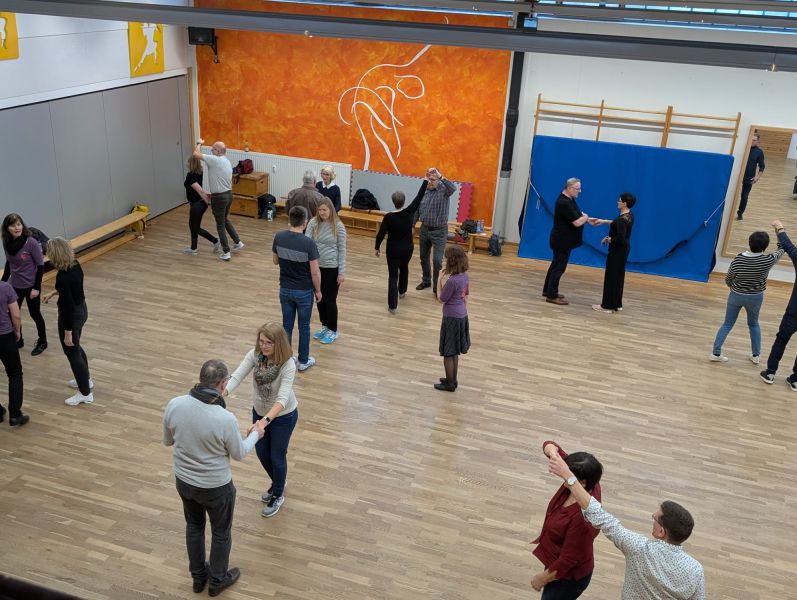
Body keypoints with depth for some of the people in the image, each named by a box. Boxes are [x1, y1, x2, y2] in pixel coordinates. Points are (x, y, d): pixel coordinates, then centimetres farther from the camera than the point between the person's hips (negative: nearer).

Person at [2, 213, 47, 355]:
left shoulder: (31, 243, -20)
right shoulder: (7, 244, -6)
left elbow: (40, 266, -15)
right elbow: (9, 264, 10)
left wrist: (36, 288, -16)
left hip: (30, 285, -5)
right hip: (15, 285, 5)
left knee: (35, 314, 9)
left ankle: (42, 342, 29)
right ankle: (18, 340, 34)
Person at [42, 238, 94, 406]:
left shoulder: (63, 277, -31)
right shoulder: (75, 264, -6)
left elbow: (68, 307, -26)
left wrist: (68, 333, -18)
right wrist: (53, 293, 24)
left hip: (72, 315, -9)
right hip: (82, 309, 9)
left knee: (72, 353, 9)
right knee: (76, 347, 29)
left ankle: (85, 393, 22)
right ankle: (86, 380, 47)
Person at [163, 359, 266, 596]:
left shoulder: (174, 405, -20)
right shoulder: (226, 419, -31)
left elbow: (167, 441, -1)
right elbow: (239, 453, -11)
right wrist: (255, 434, 7)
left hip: (183, 481, 4)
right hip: (216, 486, -4)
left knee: (194, 526, 29)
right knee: (221, 532, 22)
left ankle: (198, 576, 48)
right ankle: (218, 580, 43)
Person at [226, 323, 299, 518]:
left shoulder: (288, 364, -32)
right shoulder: (254, 355, -19)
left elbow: (283, 398, -40)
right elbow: (236, 377, -27)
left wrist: (265, 420, -54)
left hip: (283, 415, -5)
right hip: (259, 411, 5)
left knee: (277, 456, 11)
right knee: (261, 453, 22)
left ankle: (278, 495, 39)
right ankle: (277, 483, 51)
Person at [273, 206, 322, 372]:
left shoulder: (279, 237, -9)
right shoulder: (308, 243, -21)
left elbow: (275, 261, 6)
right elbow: (315, 272, -16)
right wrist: (318, 290, -1)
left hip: (285, 289, 4)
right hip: (304, 291, -4)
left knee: (287, 326, 15)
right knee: (304, 327, 11)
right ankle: (303, 361, 23)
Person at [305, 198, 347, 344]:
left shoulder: (339, 227, -12)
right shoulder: (313, 223, -4)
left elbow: (342, 250, -8)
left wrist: (342, 272, -8)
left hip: (332, 268, -4)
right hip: (316, 266, 4)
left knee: (330, 300, 4)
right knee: (319, 298, 15)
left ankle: (333, 330, 21)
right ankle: (324, 326, 34)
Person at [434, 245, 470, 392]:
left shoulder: (451, 281, -25)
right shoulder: (465, 276, 0)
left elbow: (441, 299, -13)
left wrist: (440, 280, -9)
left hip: (452, 319, -8)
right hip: (462, 316, 8)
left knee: (448, 353, 6)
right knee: (454, 352, 21)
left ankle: (450, 383, 17)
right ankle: (453, 379, 33)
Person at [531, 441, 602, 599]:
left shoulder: (583, 516, -38)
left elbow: (568, 560, -28)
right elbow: (549, 445, -8)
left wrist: (543, 578, -13)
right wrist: (553, 453, -32)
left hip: (569, 576, -8)